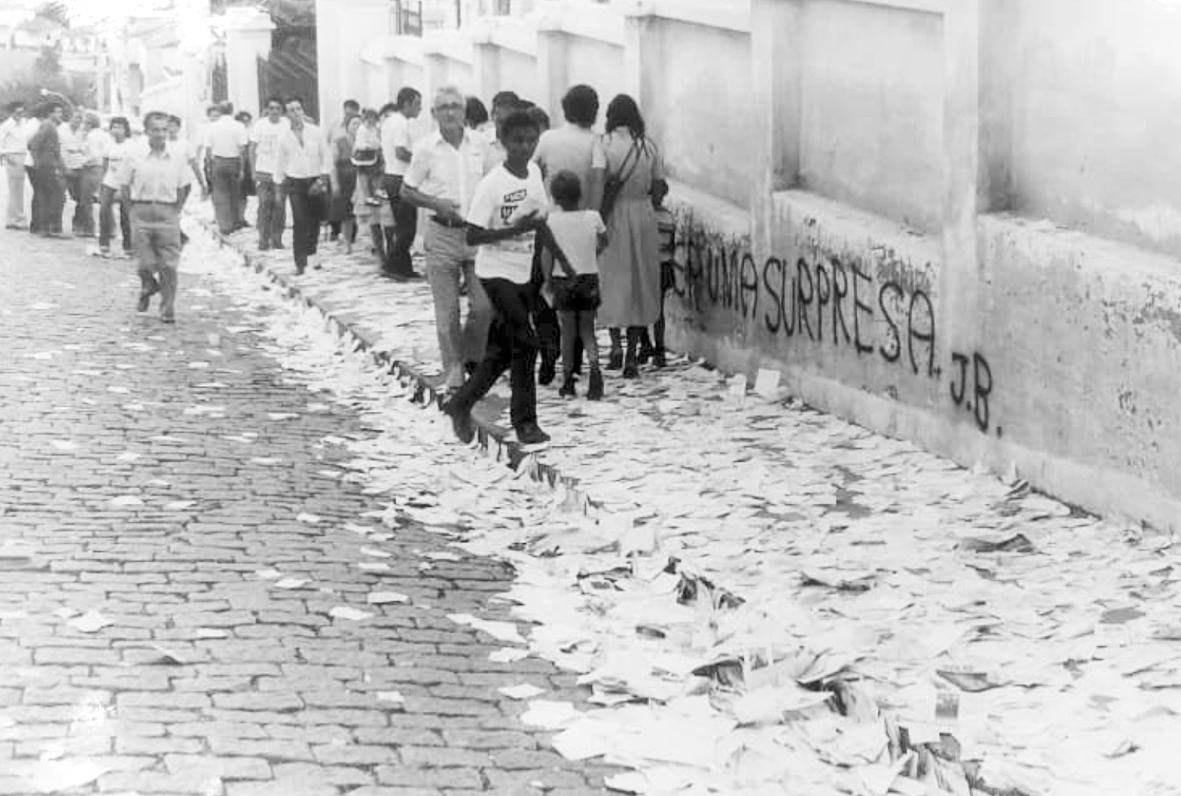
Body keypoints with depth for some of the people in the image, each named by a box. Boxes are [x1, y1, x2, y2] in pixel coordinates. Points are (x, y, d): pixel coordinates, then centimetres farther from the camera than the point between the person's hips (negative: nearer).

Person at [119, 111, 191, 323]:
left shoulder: (177, 157, 2)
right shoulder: (134, 155, -2)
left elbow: (182, 188, 11)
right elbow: (125, 186, 5)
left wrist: (175, 210, 5)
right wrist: (135, 210, 1)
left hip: (168, 213, 1)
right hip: (142, 213, -1)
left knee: (168, 265, -3)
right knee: (146, 262, -1)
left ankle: (168, 309, 6)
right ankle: (148, 287, 33)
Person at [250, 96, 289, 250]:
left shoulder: (287, 124, 0)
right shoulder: (260, 125, -2)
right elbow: (252, 149, 4)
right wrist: (253, 171, 1)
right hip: (263, 172, -1)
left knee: (280, 205, 0)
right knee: (264, 205, -5)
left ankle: (277, 239, 10)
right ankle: (263, 239, 2)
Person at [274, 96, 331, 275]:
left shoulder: (315, 132, 1)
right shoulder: (284, 137, 3)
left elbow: (326, 156, 3)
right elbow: (280, 162, 12)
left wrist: (322, 180, -5)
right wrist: (279, 186, 10)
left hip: (315, 182, 1)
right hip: (295, 182, -1)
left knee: (315, 221, 8)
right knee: (299, 223, -12)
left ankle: (311, 253, 31)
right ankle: (300, 262, -13)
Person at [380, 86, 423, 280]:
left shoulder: (388, 121, 15)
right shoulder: (401, 123, -16)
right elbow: (400, 152, -25)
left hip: (390, 175, 10)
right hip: (401, 178, -10)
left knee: (402, 227, 13)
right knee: (407, 228, -6)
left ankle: (403, 268, 15)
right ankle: (392, 266, -6)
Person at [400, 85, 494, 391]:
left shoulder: (480, 144, 3)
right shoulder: (426, 148, -3)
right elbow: (406, 192, 3)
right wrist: (436, 204, -12)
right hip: (442, 233, -2)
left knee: (484, 305, -2)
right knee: (447, 310, 3)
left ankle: (472, 357, 21)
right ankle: (453, 369, 14)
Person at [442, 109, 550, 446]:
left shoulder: (535, 173, 3)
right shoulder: (491, 184, -17)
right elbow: (473, 236, -18)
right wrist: (514, 229, -26)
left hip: (524, 273, 7)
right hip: (496, 272, -7)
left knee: (503, 349, 10)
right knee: (525, 343, -11)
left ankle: (460, 405, 26)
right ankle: (525, 421, 0)